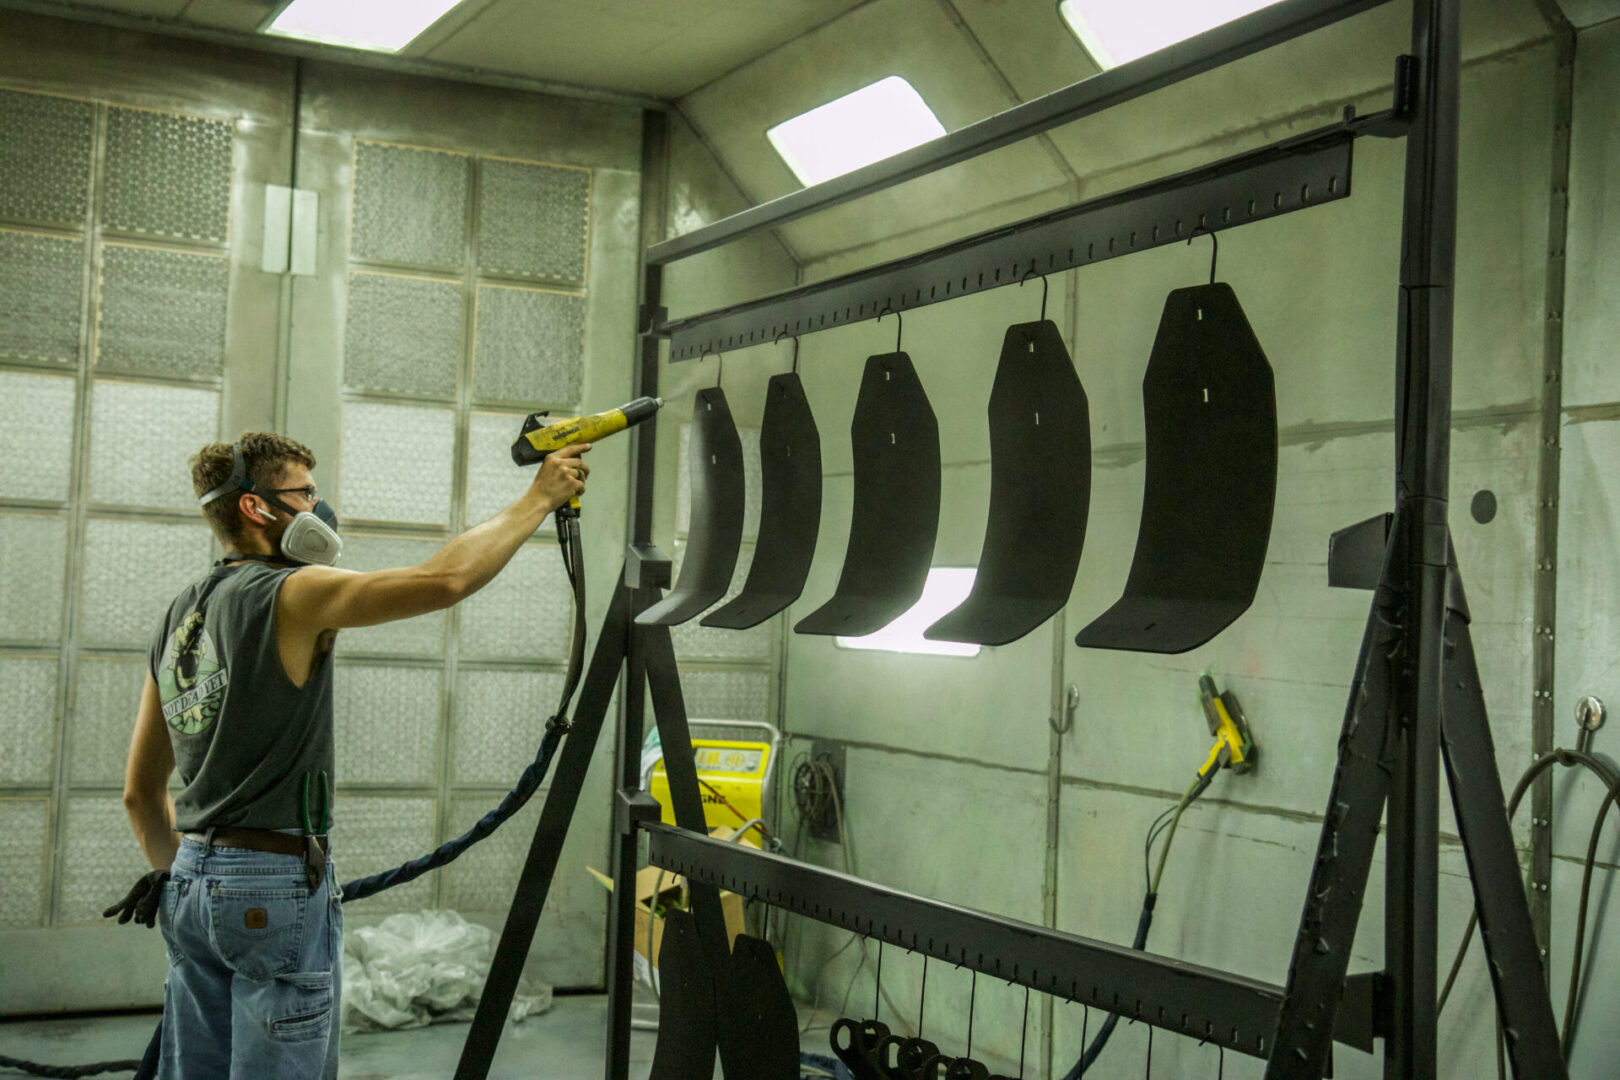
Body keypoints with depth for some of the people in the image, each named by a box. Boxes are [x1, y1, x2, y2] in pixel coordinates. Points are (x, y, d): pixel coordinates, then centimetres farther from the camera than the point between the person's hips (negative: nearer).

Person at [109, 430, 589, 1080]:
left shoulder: (179, 615, 13)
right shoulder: (287, 596, -12)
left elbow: (141, 790, 18)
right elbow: (445, 580, -24)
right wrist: (540, 498, -14)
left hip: (190, 882, 9)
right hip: (276, 888, -8)